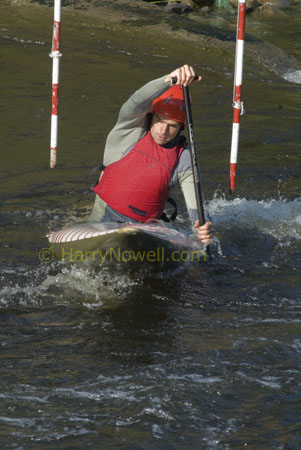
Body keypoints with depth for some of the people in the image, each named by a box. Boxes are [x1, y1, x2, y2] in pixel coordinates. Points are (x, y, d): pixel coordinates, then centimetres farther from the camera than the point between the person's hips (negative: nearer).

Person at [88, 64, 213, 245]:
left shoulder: (184, 160, 2)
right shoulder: (133, 129, -3)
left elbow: (194, 205, -6)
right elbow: (137, 103, -25)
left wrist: (203, 228, -31)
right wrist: (169, 80, -44)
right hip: (103, 219, -3)